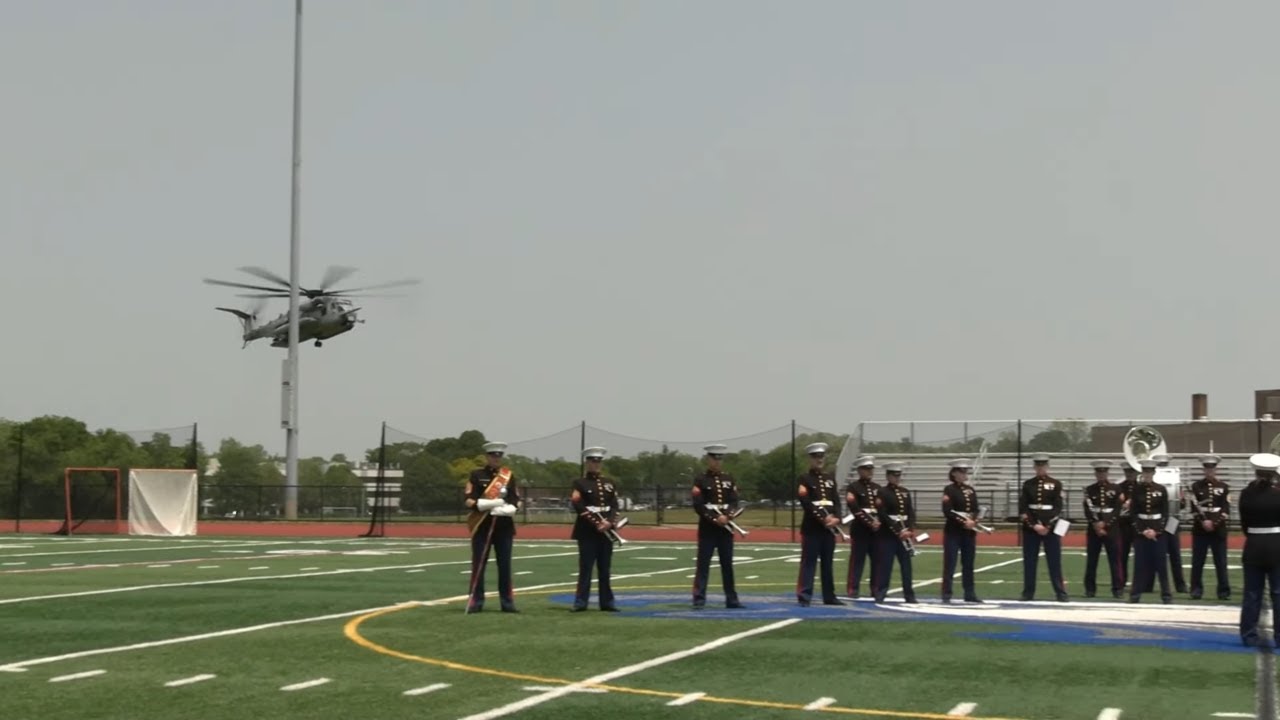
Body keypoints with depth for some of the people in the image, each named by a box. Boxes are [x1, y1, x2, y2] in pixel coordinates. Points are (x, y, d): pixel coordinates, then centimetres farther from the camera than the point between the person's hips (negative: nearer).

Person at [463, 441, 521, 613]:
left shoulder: (509, 476, 10)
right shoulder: (476, 475, 2)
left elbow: (516, 501, 8)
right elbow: (469, 501, -5)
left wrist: (510, 509, -13)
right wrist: (490, 503, -18)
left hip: (504, 527, 2)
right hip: (482, 526, -2)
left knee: (505, 565, 4)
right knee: (478, 565, -1)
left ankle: (507, 602, 9)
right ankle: (476, 602, 4)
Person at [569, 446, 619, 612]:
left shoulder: (608, 483, 15)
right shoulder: (580, 483, 0)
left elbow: (615, 506, 8)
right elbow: (578, 506, -10)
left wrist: (609, 522, -10)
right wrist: (596, 522, -16)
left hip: (606, 531, 4)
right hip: (587, 531, -4)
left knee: (605, 569, 7)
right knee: (586, 568, -5)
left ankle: (607, 602, 11)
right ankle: (581, 602, -2)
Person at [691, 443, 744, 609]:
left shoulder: (729, 479, 12)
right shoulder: (700, 480, -1)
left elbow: (734, 502, 4)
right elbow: (698, 505, -9)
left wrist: (726, 516, -14)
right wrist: (714, 518, -17)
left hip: (725, 527, 4)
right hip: (707, 528, -4)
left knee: (727, 564, 8)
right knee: (703, 564, -5)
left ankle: (731, 599, 13)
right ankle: (699, 599, -6)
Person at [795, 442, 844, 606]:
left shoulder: (830, 478, 16)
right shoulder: (804, 479, -1)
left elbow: (836, 501, 10)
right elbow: (806, 503, -11)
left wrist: (836, 518, -8)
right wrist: (822, 518, -18)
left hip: (829, 527, 6)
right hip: (812, 527, -6)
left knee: (828, 563, 11)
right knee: (809, 562, -8)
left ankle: (829, 596, 17)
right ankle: (804, 596, -10)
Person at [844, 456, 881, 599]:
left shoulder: (877, 488, 17)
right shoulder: (853, 487, -1)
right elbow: (855, 509, -12)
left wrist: (878, 521, -9)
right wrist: (869, 522, -17)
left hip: (877, 530, 5)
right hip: (860, 529, -5)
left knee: (877, 560, 5)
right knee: (857, 560, -6)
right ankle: (853, 589, -4)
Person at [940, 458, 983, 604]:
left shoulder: (971, 491, 14)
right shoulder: (949, 490, -6)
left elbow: (976, 510, 11)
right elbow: (947, 512, -14)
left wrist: (973, 521, -9)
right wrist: (963, 522, -19)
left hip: (969, 532, 6)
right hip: (953, 532, -6)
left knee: (968, 564, 10)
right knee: (950, 564, -4)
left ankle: (969, 593, 15)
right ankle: (946, 595, -2)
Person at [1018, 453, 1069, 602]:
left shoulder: (1055, 484, 3)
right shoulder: (1028, 484, 7)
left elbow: (1058, 508, -3)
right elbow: (1022, 508, 1)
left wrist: (1048, 526, -11)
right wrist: (1033, 525, -10)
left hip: (1051, 527, -1)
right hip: (1030, 527, 1)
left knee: (1055, 561, -1)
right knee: (1029, 562, 3)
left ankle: (1061, 593, 2)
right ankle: (1028, 593, 9)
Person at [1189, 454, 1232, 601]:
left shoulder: (1224, 487, 6)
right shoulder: (1196, 486, 6)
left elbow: (1226, 509, -1)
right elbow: (1194, 507, -3)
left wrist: (1214, 523, -13)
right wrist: (1204, 521, -16)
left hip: (1219, 530, 0)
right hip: (1200, 529, 0)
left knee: (1221, 562, 0)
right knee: (1197, 562, 1)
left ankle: (1224, 591, 4)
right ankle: (1196, 590, 7)